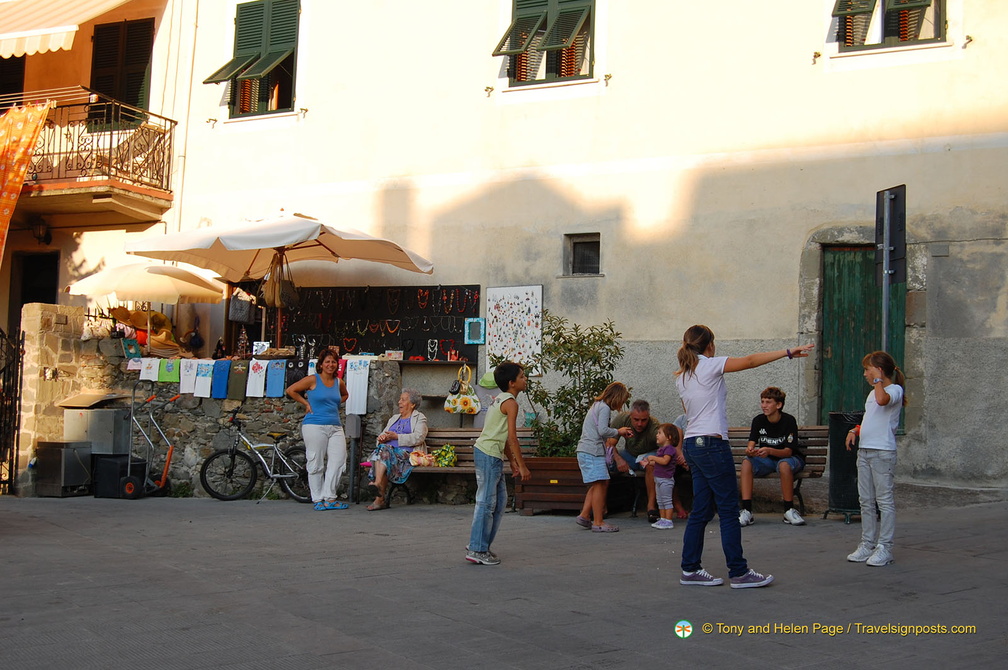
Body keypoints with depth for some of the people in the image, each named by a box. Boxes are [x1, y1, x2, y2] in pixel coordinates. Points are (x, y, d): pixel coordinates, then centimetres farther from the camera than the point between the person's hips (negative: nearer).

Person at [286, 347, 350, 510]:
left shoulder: (339, 382, 14)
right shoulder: (313, 380, -1)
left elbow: (345, 395, 35)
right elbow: (291, 390, 1)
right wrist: (306, 404, 0)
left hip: (335, 427, 5)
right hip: (315, 426, -5)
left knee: (338, 460, -7)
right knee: (316, 463, 0)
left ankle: (329, 498, -1)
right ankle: (317, 499, 8)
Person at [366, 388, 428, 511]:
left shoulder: (419, 418, 13)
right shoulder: (394, 418, 33)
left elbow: (418, 437, -5)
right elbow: (383, 435, 27)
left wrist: (396, 436, -11)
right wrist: (382, 438, 1)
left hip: (406, 453, -5)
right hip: (389, 449, 5)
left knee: (385, 451, -34)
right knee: (382, 449, -32)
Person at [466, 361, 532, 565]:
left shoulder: (500, 400, 17)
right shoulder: (510, 403, -12)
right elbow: (512, 437, -16)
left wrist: (512, 462, 24)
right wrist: (522, 465, -12)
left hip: (492, 456, 10)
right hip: (489, 455, -10)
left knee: (500, 500, 15)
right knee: (486, 502, -7)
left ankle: (481, 546, 19)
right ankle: (477, 550, -4)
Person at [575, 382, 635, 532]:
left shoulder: (597, 405, 22)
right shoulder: (604, 408, -9)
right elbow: (603, 430, -19)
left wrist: (621, 432, 16)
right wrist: (618, 432, -3)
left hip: (585, 451, 10)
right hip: (592, 451, -10)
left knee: (602, 484, 14)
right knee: (599, 485, -8)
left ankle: (584, 515, 15)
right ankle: (598, 523, -8)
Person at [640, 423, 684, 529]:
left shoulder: (670, 448, -15)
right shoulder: (662, 448, 17)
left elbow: (665, 461, -28)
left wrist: (653, 457, -19)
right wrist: (650, 462, 13)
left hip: (666, 479, -10)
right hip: (659, 478, 10)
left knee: (667, 500, -5)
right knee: (660, 501, 13)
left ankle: (669, 521, -2)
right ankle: (663, 519, 20)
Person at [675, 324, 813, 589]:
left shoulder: (681, 376, 15)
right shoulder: (709, 365, -8)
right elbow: (749, 361, -13)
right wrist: (788, 352, -12)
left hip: (691, 445, 8)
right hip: (712, 444, -8)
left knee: (701, 510, 11)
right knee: (729, 510, -3)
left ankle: (690, 569, 13)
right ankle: (739, 572, 1)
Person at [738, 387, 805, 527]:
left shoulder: (788, 421, -17)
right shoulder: (758, 421, -6)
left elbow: (788, 451, -22)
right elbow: (750, 445, -13)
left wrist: (769, 451, -41)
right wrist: (750, 451, -39)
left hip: (790, 459, -3)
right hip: (767, 460, 4)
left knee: (784, 464, -39)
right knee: (746, 462, -26)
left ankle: (789, 510, -25)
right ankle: (746, 511, -30)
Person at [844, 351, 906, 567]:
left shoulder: (894, 389, -9)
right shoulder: (873, 392, 19)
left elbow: (882, 400, -32)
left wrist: (877, 380, -18)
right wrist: (855, 431, 10)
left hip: (883, 452, -9)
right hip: (864, 451, 9)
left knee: (884, 500, -4)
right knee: (866, 501, 11)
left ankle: (884, 548, -2)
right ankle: (867, 544, 17)